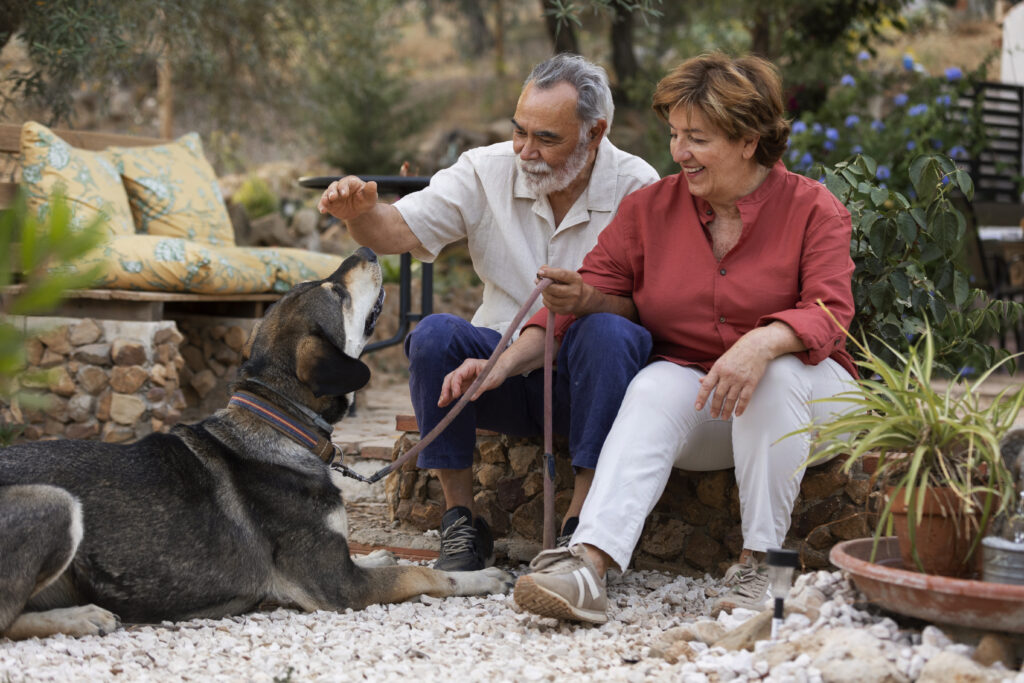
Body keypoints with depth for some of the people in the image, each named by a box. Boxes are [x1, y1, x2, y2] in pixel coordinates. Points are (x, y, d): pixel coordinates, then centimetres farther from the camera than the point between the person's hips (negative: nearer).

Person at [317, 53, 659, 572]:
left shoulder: (636, 186, -7)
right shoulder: (488, 170, 1)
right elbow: (400, 230, -7)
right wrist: (360, 212, -30)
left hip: (585, 381, -2)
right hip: (501, 367, 2)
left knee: (610, 333, -35)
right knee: (434, 334, -26)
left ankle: (579, 524, -27)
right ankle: (461, 521, -16)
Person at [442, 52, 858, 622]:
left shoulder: (814, 208, -4)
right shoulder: (649, 207, 5)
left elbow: (829, 312, -17)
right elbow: (602, 290, 6)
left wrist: (763, 343, -39)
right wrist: (582, 297, -20)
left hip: (804, 393, -1)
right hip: (694, 395, 2)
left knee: (778, 372, -36)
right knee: (654, 388, -32)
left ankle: (759, 564, -27)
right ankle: (589, 566, -50)